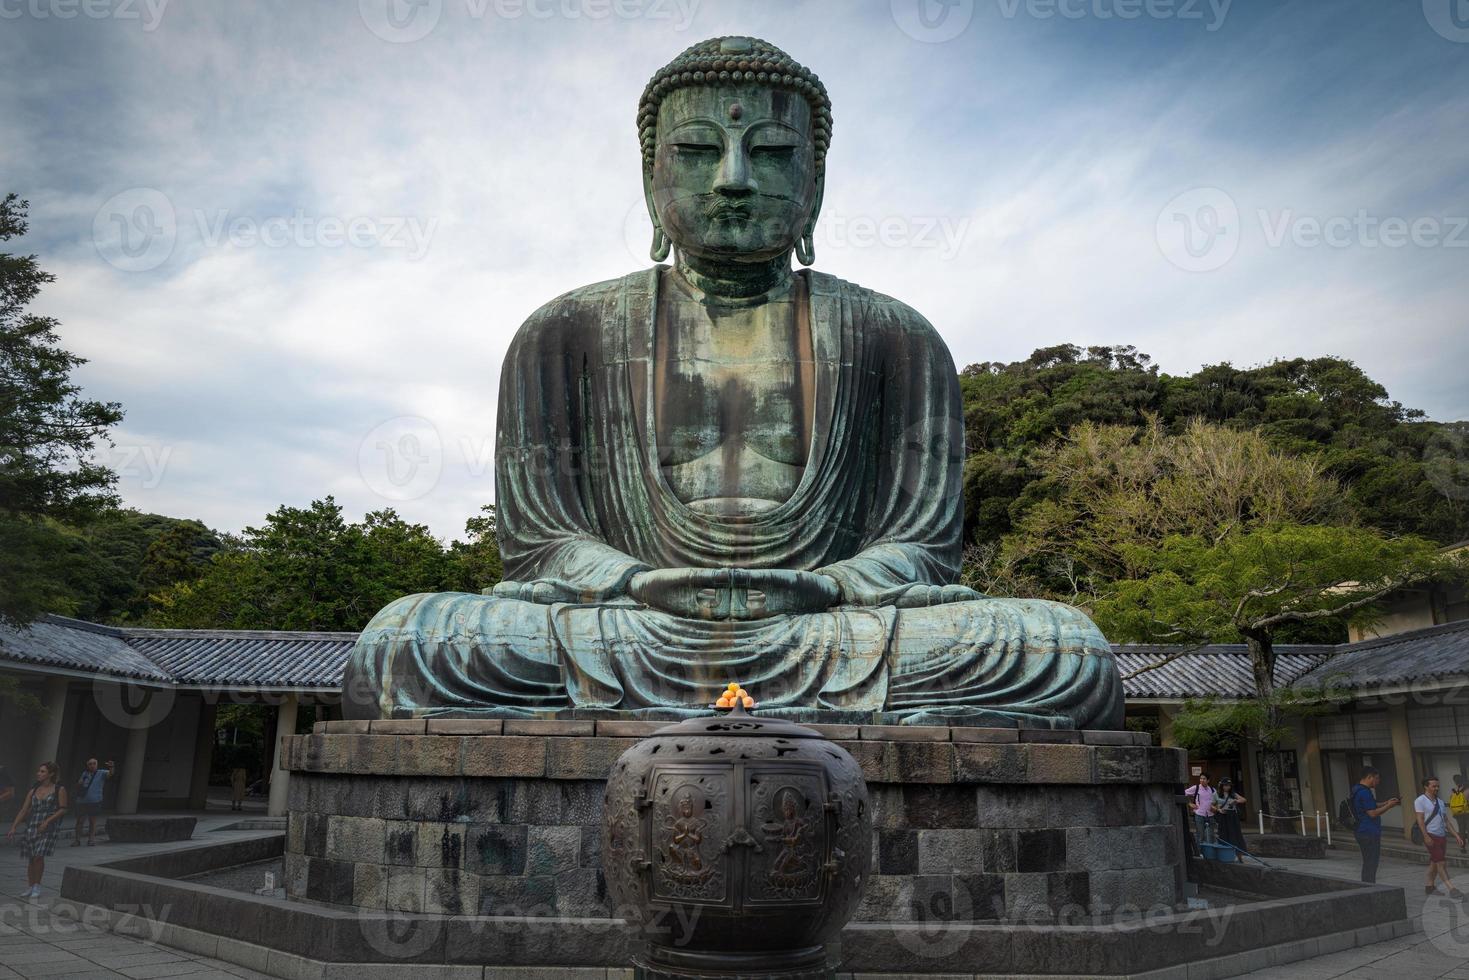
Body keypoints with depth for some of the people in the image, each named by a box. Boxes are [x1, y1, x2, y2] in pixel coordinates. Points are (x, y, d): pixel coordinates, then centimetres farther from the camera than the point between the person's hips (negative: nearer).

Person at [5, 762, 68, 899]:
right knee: (30, 858, 5)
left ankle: (37, 887, -1)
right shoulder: (33, 791, 11)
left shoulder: (59, 790, -1)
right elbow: (23, 810, 11)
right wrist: (13, 827, 4)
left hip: (49, 828, -4)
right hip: (32, 826, 4)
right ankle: (29, 887, 17)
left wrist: (47, 821, -15)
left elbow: (63, 809, -5)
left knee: (39, 856, -12)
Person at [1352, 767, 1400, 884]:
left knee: (1368, 864, 17)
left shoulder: (1357, 790, 14)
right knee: (1371, 865, -4)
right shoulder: (1365, 792, -19)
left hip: (1362, 832, 10)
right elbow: (1373, 813, -19)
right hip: (1370, 833, -10)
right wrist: (1388, 806, -9)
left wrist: (1387, 803, 14)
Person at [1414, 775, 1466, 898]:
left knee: (1435, 862, 12)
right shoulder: (1420, 801, -6)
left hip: (1442, 836, 7)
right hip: (1431, 836, -7)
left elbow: (1446, 821, 17)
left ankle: (1429, 886, 20)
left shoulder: (1440, 802, 17)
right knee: (1441, 862, -11)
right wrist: (1426, 837, -20)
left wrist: (1456, 835, 9)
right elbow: (1420, 820, -12)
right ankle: (1451, 889, -15)